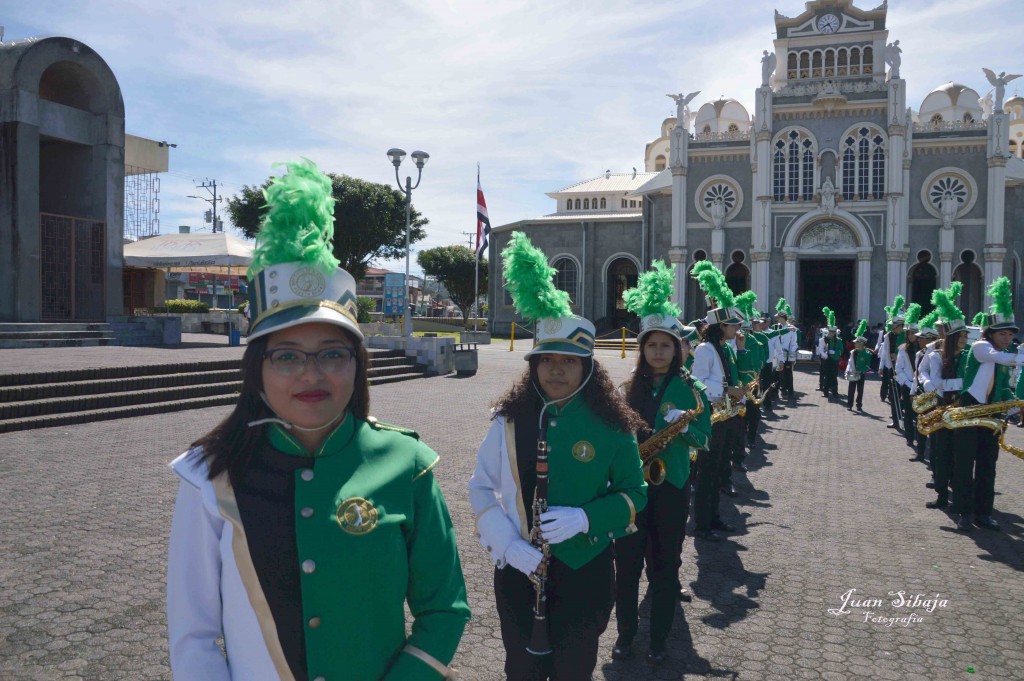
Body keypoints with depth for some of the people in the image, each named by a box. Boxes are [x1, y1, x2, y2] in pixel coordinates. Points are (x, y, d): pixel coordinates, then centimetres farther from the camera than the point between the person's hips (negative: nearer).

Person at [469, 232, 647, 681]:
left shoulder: (610, 424, -9)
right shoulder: (510, 420, -5)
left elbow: (635, 493, -3)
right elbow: (482, 487, 0)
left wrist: (584, 518, -20)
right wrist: (508, 544, -15)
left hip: (585, 572, -1)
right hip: (518, 569, 2)